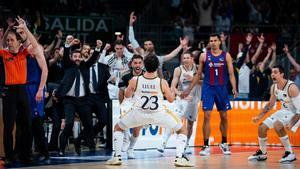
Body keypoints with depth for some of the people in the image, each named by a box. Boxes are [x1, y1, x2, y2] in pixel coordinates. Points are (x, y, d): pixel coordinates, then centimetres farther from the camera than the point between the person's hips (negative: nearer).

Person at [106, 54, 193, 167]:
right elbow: (171, 99, 3)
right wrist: (172, 91, 22)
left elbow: (127, 95, 11)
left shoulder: (135, 81, -8)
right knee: (182, 130, 17)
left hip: (139, 114, 1)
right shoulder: (162, 82, -10)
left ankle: (117, 157, 16)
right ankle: (179, 158, -2)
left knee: (118, 127, 27)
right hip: (158, 114, -1)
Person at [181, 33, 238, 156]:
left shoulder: (226, 56, 0)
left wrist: (234, 88, -17)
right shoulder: (204, 56, 2)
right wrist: (189, 90, 7)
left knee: (224, 117, 9)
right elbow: (198, 74, 9)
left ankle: (224, 143, 26)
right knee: (207, 116, -9)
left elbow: (231, 74, -2)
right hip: (208, 88, -1)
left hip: (222, 89, 1)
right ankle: (206, 146, -7)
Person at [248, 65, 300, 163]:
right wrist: (259, 117, 8)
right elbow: (270, 104, 15)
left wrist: (291, 123, -36)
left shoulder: (291, 87, -27)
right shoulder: (274, 87, -3)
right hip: (284, 111, 8)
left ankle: (290, 153, -21)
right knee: (262, 127, 3)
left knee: (277, 125, -32)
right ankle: (262, 153, 25)